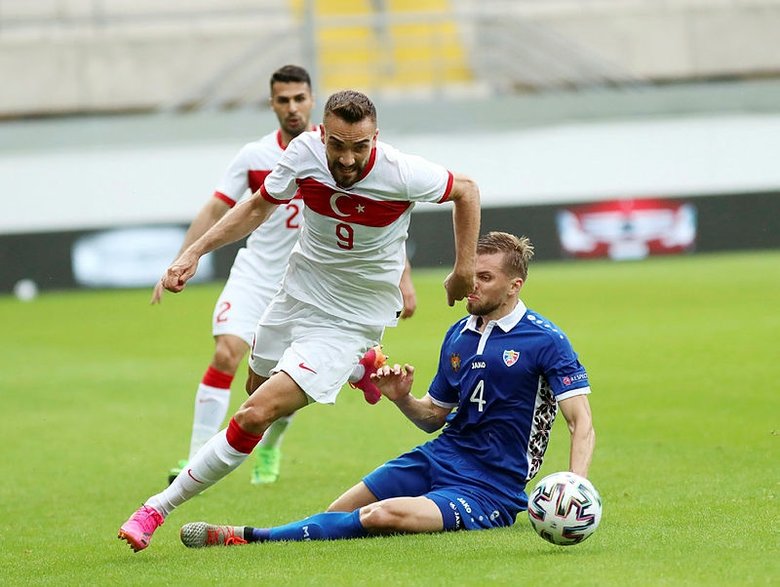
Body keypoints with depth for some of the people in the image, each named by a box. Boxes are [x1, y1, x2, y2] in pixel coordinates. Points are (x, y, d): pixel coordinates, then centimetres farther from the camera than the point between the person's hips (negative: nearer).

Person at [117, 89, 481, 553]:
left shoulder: (402, 174, -25)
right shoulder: (305, 152, -16)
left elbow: (466, 189, -4)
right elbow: (259, 207, 4)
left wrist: (465, 268, -3)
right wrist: (196, 252, -4)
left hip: (350, 320, -6)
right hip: (297, 293, 6)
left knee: (255, 416, -17)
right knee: (259, 389, 26)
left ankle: (161, 507, -7)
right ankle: (359, 367, 48)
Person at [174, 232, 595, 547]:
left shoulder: (545, 341, -10)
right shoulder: (458, 336, 11)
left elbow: (582, 424, -14)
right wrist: (403, 399, -2)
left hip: (490, 491, -8)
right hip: (439, 457, 8)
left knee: (384, 514, -28)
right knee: (340, 513, -12)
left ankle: (247, 537, -28)